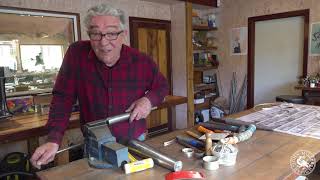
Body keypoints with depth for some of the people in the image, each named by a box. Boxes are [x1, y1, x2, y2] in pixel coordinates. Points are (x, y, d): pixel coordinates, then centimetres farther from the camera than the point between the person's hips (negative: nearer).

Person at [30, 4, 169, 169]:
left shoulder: (143, 62, -13)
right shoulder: (77, 54, -15)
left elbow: (162, 86, 4)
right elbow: (63, 98, -12)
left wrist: (149, 100, -17)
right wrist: (54, 140, -22)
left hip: (134, 141, 1)